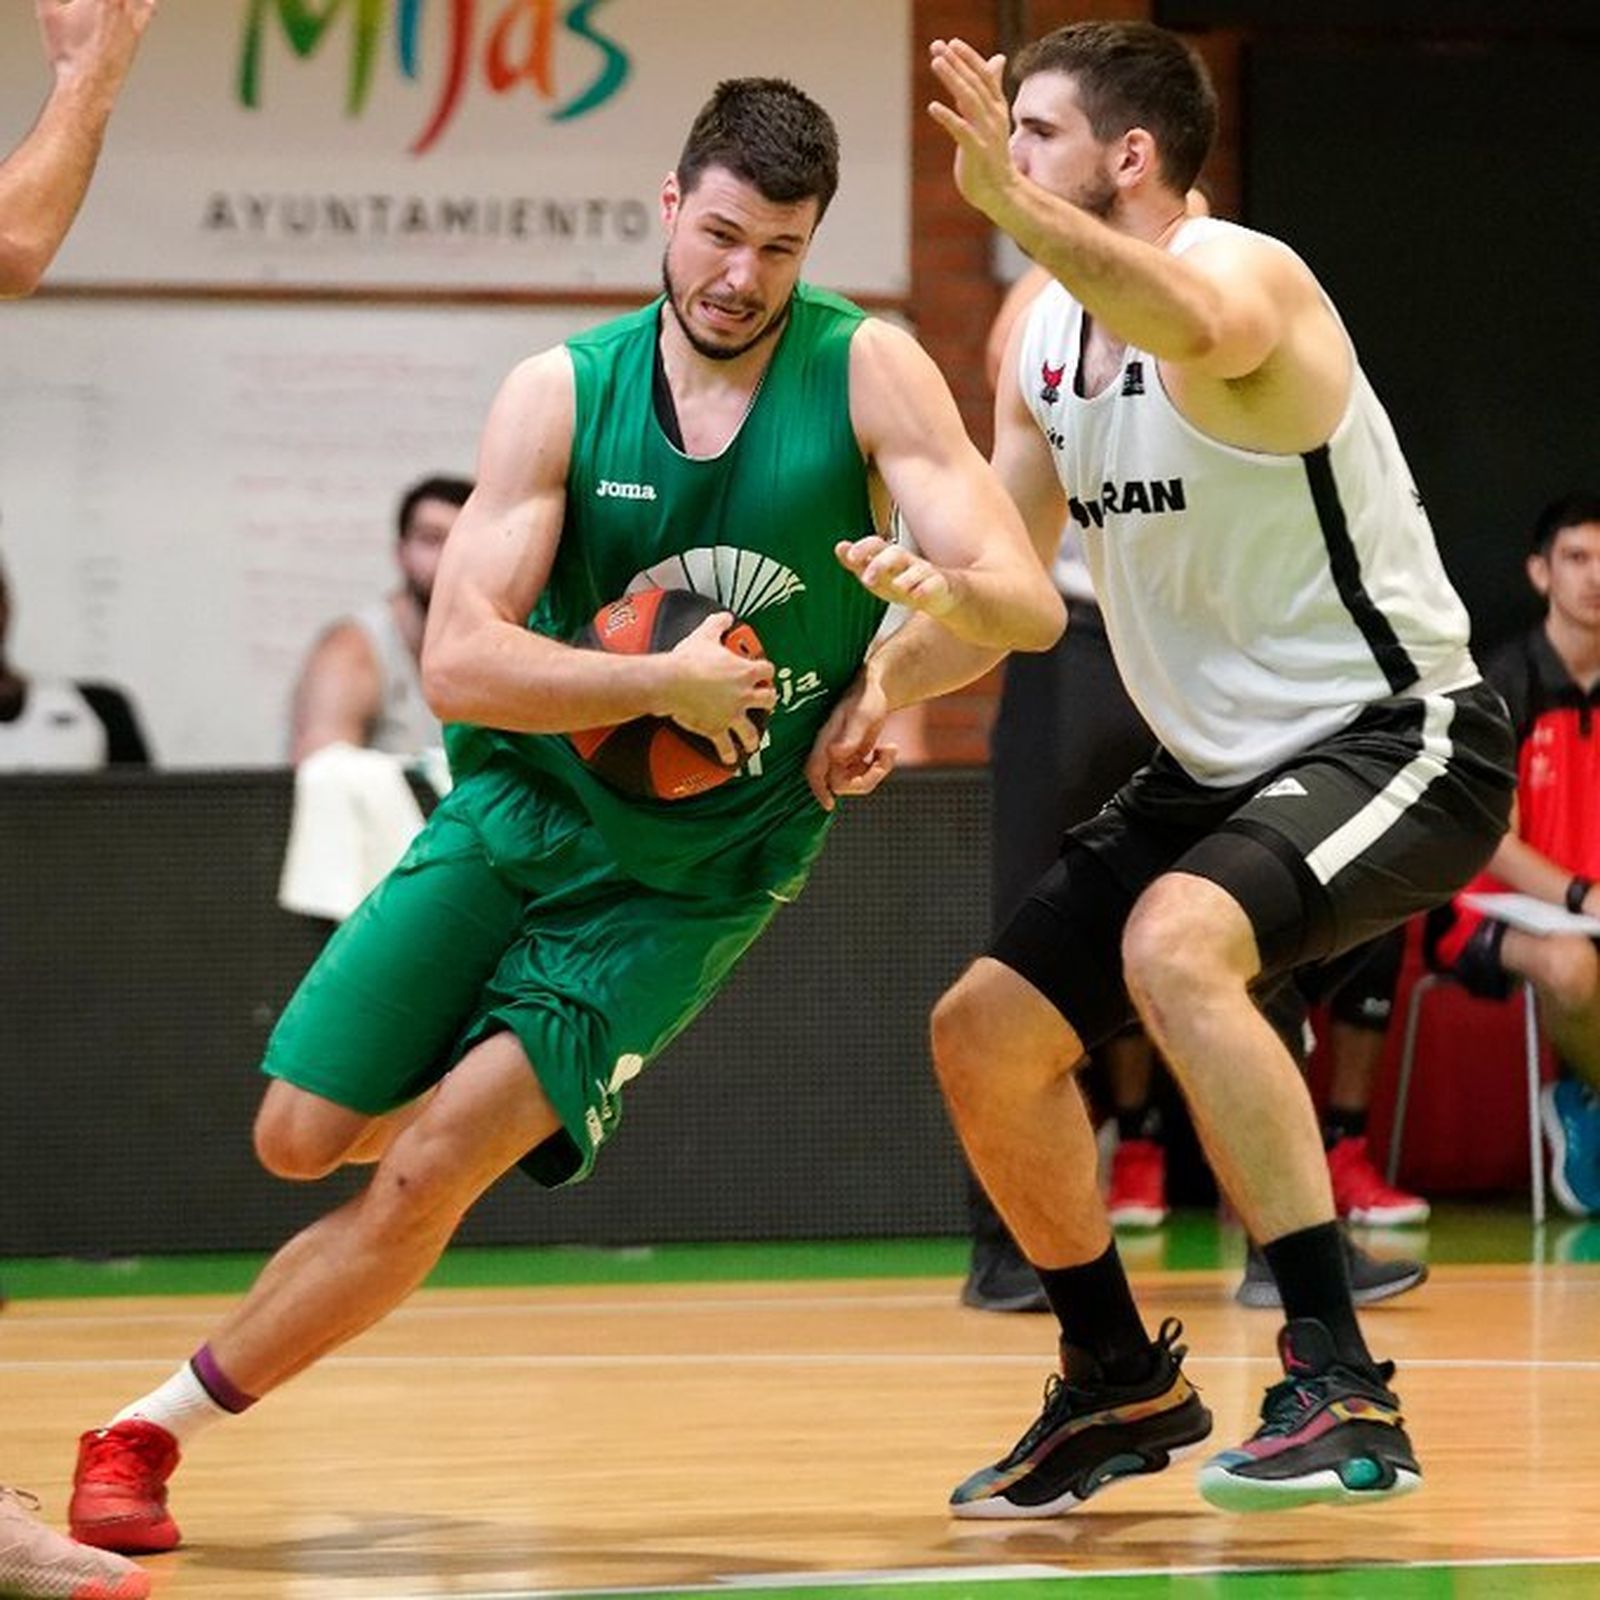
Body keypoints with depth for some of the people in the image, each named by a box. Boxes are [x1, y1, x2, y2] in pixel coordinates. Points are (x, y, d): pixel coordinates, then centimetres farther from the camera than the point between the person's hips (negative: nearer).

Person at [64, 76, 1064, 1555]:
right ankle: (506, 1093, 36)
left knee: (424, 1178, -12)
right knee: (303, 1139, 2)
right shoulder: (563, 393, -9)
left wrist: (943, 588, -41)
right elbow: (460, 660, -15)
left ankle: (157, 1427, 4)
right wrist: (667, 682, -28)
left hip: (689, 877, -2)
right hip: (525, 808, 2)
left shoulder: (867, 375, -13)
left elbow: (1035, 607, -18)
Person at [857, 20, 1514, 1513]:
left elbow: (1196, 330, -48)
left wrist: (1008, 200, -59)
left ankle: (1341, 1388, -32)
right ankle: (1121, 1385, 28)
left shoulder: (1245, 273, -21)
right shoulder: (1041, 339, 5)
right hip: (1221, 765, 10)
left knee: (1174, 944, -35)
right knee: (983, 1035, 8)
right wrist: (888, 676, -5)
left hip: (1395, 735, -9)